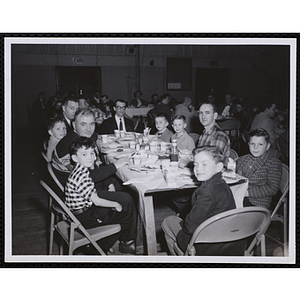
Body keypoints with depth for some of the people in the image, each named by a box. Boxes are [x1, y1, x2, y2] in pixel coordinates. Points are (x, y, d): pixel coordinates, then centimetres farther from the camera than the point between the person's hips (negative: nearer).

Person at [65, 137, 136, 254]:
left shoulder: (80, 171, 4)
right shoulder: (81, 176, -27)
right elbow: (96, 201, -24)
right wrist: (115, 204, -10)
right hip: (84, 217, -10)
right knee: (125, 218, -2)